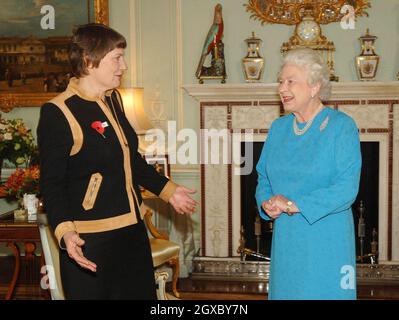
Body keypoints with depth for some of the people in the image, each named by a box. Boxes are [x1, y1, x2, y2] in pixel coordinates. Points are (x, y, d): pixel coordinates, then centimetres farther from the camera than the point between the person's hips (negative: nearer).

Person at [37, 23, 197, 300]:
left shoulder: (113, 99, 9)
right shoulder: (58, 112, -15)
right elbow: (52, 184, -16)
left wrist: (169, 190, 20)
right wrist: (65, 232, -30)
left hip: (133, 230, 8)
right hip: (89, 242, -8)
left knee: (141, 292, 17)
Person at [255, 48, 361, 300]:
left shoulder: (342, 125, -11)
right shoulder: (279, 127, 8)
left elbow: (347, 188, -18)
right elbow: (264, 176, 14)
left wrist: (295, 204, -20)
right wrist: (266, 203, -8)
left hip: (326, 239, -5)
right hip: (286, 238, 5)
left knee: (325, 293, 4)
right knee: (285, 291, 13)